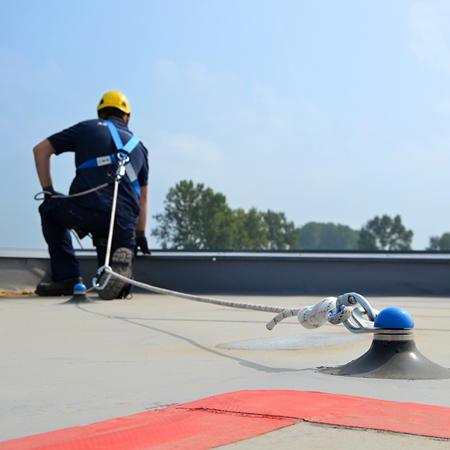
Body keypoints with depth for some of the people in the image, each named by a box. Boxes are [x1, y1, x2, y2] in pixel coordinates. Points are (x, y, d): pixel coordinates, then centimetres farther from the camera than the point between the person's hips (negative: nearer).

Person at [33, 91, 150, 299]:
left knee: (50, 208, 32)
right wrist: (140, 235, 41)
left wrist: (48, 191, 21)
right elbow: (142, 199, 31)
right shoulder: (139, 146, 26)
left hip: (84, 214, -3)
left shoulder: (87, 128, 16)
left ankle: (66, 277, 18)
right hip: (124, 225, 3)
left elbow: (40, 150, 16)